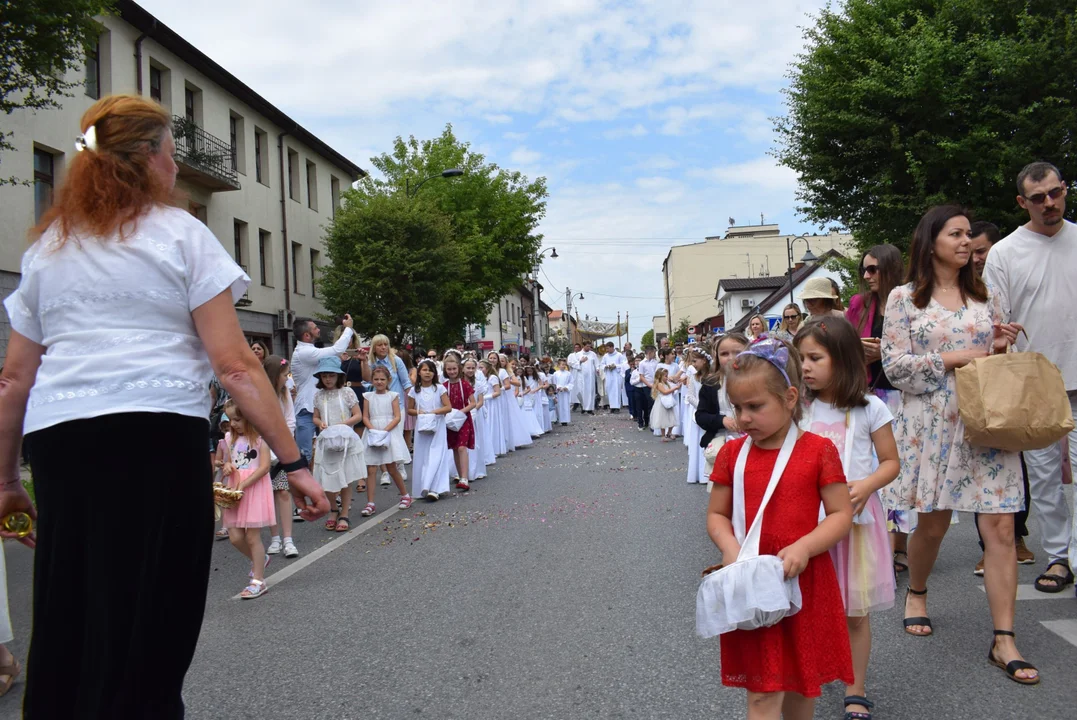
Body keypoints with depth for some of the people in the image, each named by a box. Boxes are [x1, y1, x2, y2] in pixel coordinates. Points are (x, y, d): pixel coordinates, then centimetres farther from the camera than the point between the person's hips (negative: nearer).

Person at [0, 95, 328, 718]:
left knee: (64, 632, 15)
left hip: (57, 441, 6)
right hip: (157, 435, -5)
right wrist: (294, 462, -5)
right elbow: (234, 365, -6)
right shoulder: (180, 234, 3)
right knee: (146, 637, 1)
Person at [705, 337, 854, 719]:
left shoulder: (818, 450, -7)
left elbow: (841, 515, -5)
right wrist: (730, 548, -14)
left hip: (805, 583, -1)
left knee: (802, 681, 18)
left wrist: (803, 547, -21)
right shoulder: (732, 453, 0)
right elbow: (716, 515, 6)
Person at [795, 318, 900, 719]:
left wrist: (866, 487, -19)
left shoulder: (869, 409, -5)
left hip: (855, 517, -2)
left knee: (855, 612, 5)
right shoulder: (802, 409, 4)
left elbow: (890, 463, -1)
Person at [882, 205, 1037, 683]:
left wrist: (1001, 348, -4)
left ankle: (1004, 639, 2)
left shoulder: (984, 295, 11)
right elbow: (894, 365, -6)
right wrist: (953, 357, -13)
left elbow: (999, 360, 19)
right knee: (932, 523, 8)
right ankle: (916, 594, 37)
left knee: (1000, 526, -4)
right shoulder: (904, 298, 0)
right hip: (933, 423, -3)